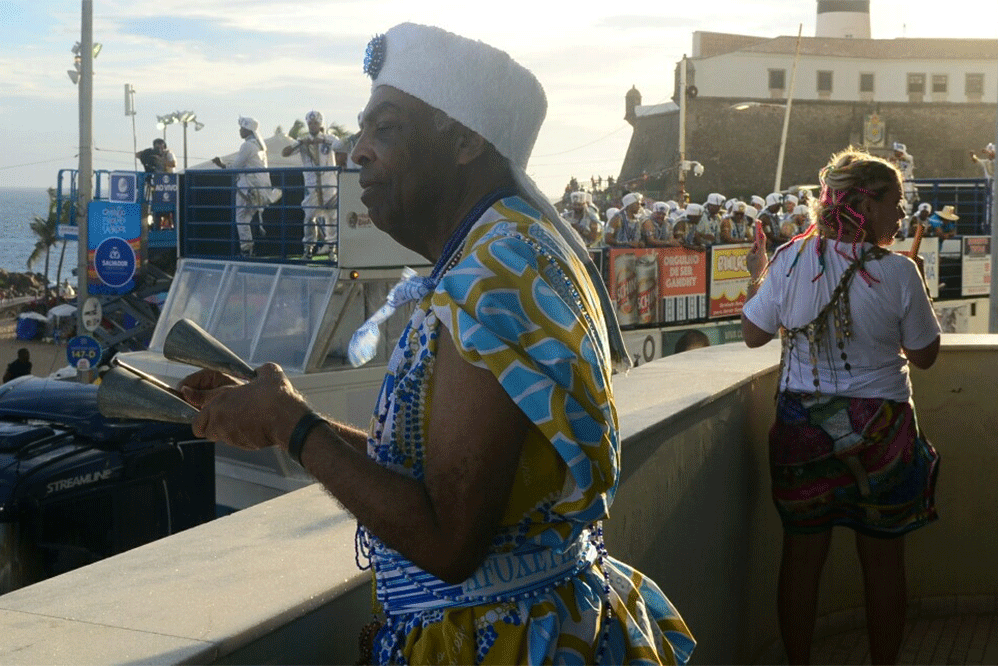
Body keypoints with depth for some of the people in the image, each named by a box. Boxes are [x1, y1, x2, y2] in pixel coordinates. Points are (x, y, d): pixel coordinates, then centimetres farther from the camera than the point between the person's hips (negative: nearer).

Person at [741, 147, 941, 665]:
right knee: (883, 561, 12)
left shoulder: (790, 260, -7)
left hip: (802, 424, 3)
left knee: (801, 555, 13)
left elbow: (753, 334, 3)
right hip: (879, 429, -2)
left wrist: (756, 277, 19)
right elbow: (924, 356, -2)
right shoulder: (898, 272, -13)